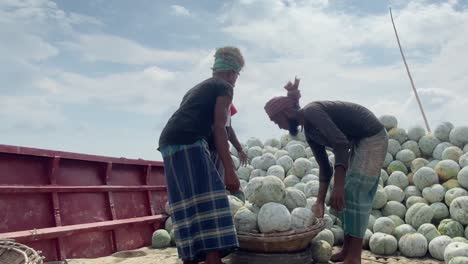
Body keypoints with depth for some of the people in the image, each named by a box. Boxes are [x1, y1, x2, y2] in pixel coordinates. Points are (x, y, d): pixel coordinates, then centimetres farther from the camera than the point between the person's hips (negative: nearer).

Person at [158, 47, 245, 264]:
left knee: (189, 205, 10)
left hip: (169, 143, 8)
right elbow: (219, 128, -5)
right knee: (207, 202, -12)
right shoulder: (225, 87, 8)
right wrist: (230, 171, -10)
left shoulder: (197, 88, 33)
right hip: (188, 143, -8)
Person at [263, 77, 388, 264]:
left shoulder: (311, 111, -20)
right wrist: (320, 202, 10)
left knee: (354, 192, -10)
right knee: (350, 194, 9)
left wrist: (338, 186, -35)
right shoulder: (309, 132, 7)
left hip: (373, 138, -9)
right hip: (360, 142, 9)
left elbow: (341, 143, -31)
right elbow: (325, 168, 10)